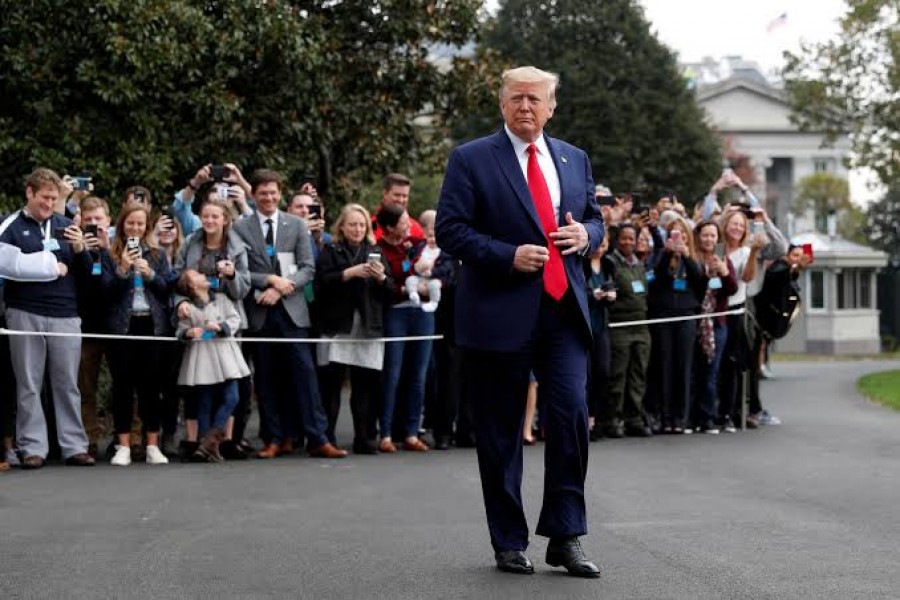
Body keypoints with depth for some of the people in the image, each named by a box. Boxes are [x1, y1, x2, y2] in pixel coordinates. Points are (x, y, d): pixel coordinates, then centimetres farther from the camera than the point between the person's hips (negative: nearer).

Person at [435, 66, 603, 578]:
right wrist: (509, 256, -16)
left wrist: (586, 235, -3)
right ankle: (509, 542, 16)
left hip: (564, 309, 3)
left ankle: (566, 536, 4)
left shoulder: (575, 160, 14)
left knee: (572, 418, -7)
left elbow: (596, 220, 21)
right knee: (501, 432, 5)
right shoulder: (471, 159, -1)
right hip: (501, 312, -3)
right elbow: (451, 229, -6)